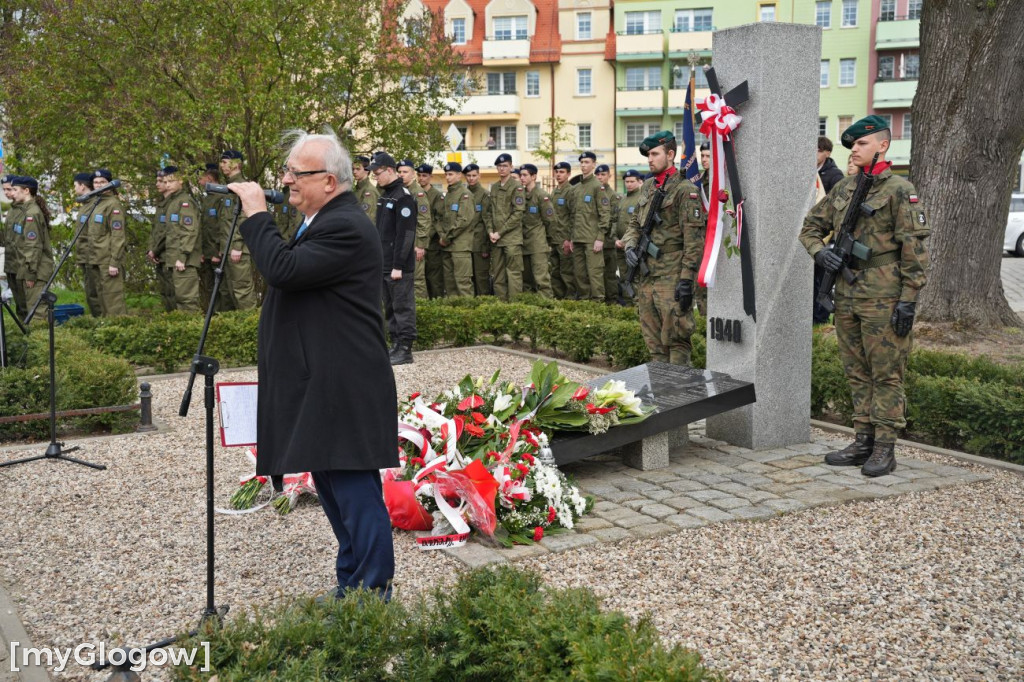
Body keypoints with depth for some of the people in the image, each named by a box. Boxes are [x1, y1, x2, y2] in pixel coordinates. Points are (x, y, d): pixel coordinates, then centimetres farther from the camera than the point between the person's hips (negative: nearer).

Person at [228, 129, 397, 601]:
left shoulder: (345, 228, -18)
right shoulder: (325, 221, 17)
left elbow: (282, 269, -26)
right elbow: (287, 270, 21)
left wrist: (256, 213, -16)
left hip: (344, 393, -12)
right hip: (322, 388, 12)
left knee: (357, 496, -3)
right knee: (334, 490, 19)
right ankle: (351, 590, 32)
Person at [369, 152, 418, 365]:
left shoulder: (403, 197, -13)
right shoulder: (385, 196, 16)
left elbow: (406, 234, -18)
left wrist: (398, 266, -20)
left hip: (400, 266, -9)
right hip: (384, 264, 9)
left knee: (403, 306, -3)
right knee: (390, 307, 13)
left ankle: (405, 350, 1)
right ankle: (395, 345, 20)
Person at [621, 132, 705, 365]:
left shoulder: (684, 190, -10)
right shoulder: (648, 186, 14)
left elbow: (694, 239, -14)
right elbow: (634, 223, 24)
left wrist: (687, 279, -18)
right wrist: (630, 246, 3)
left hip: (671, 278, -8)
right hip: (646, 275, 8)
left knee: (675, 338, -4)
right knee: (653, 340, 13)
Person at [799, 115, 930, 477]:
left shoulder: (900, 190, -8)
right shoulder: (843, 188, 12)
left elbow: (915, 248, -11)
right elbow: (811, 226, 21)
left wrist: (908, 300, -15)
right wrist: (819, 251, -1)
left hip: (883, 299, -7)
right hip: (847, 297, 7)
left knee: (886, 375, 0)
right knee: (857, 373, 13)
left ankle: (885, 449, 6)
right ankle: (863, 441, 22)